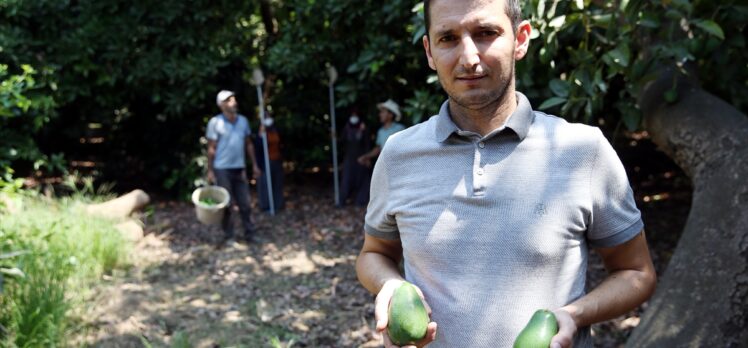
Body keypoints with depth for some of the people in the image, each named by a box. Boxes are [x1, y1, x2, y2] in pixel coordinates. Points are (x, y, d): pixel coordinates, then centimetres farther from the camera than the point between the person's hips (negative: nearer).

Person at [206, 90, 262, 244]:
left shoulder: (243, 120, 6)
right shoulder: (215, 122, -7)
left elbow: (249, 144, 13)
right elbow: (211, 148, -6)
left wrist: (254, 165, 10)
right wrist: (210, 170, -8)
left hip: (239, 168, 4)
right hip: (222, 169, -4)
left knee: (244, 203, 7)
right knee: (226, 204, 4)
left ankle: (249, 233, 15)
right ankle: (228, 236, 15)